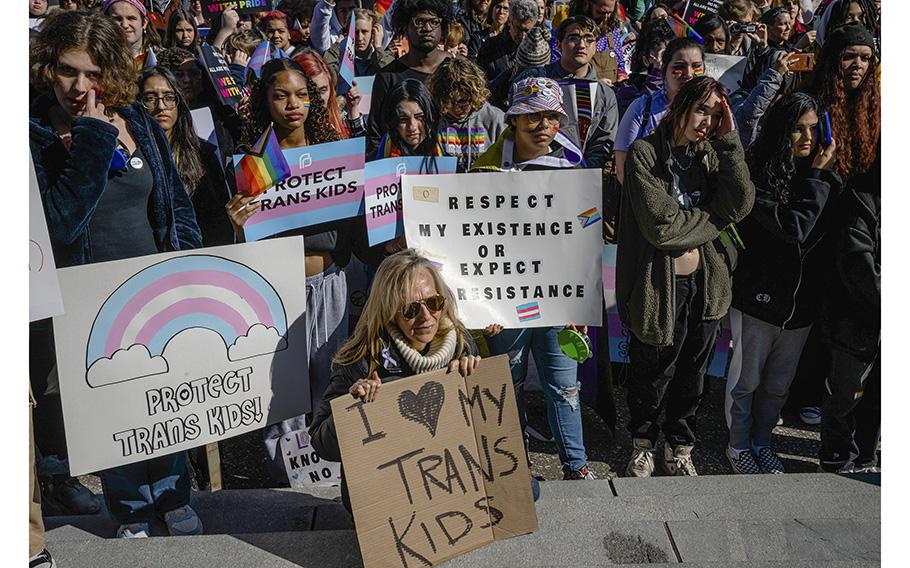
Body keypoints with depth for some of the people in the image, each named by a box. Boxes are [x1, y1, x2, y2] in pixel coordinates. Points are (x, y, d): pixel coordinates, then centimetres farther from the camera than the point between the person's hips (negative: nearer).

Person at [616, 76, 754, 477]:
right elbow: (660, 226, -20)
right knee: (650, 376, 11)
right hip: (660, 286, -5)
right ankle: (642, 447, 35)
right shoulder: (644, 153, -11)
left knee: (692, 376, 16)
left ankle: (679, 450, 35)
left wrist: (728, 142, -11)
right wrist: (713, 219, -6)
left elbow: (740, 206, -8)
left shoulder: (710, 154, 7)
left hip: (706, 283, 5)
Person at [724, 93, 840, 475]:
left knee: (779, 385, 20)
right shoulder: (758, 174, -16)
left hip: (802, 302, 6)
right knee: (746, 381, 12)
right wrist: (818, 177, -17)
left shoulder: (819, 175, 2)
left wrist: (828, 175, -10)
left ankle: (761, 442, 40)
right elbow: (795, 228, -24)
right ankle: (738, 447, 32)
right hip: (759, 299, -5)